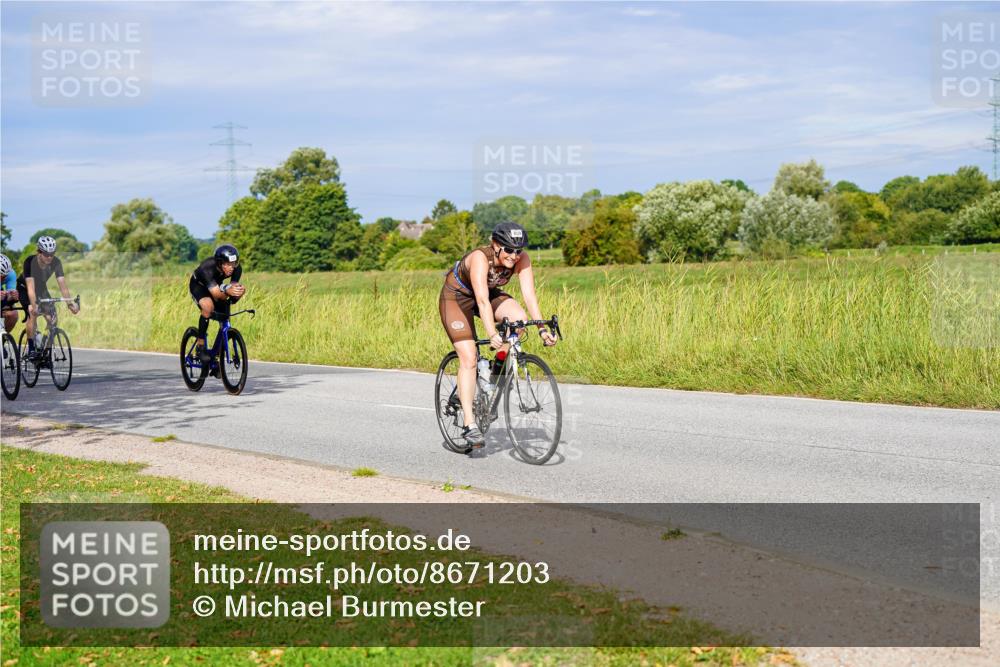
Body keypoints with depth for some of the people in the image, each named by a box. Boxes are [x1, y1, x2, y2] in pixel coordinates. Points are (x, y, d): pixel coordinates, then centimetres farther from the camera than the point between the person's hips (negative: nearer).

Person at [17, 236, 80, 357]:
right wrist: (34, 305, -55)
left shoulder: (56, 262, -25)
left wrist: (70, 303, -39)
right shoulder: (30, 262, -35)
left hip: (41, 288, 4)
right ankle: (31, 349, -20)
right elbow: (31, 287, -43)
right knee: (33, 313, -28)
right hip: (24, 288, -4)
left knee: (52, 317, -11)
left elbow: (62, 284, -27)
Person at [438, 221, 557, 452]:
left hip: (489, 293, 5)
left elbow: (529, 294, -27)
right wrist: (492, 334, -55)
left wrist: (542, 328, -39)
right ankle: (470, 425, -15)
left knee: (519, 318, -25)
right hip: (457, 297, -5)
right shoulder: (480, 258, -36)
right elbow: (482, 300, -45)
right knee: (469, 358, -16)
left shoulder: (522, 259, -23)